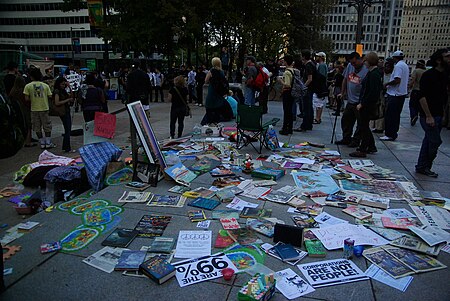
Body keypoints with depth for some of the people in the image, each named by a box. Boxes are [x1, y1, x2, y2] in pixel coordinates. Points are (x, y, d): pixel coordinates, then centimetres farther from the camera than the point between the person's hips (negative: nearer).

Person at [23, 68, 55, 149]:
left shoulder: (28, 86, -5)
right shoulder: (45, 85, -1)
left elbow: (26, 99, -9)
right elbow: (50, 97, -3)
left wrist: (32, 100, 11)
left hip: (34, 109, 0)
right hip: (45, 108, 1)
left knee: (37, 127, 10)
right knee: (47, 126, 9)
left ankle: (42, 143, 13)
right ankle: (48, 143, 10)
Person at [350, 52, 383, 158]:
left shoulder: (374, 74, -18)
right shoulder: (373, 72, 13)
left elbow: (373, 93, -24)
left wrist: (362, 104, -21)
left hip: (368, 105, -10)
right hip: (367, 105, 10)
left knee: (363, 126, -3)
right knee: (364, 126, 18)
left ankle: (362, 150, 5)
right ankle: (371, 147, 29)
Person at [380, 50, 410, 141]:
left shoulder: (398, 66, -13)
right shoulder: (406, 66, 17)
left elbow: (397, 80, -24)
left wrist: (387, 84, -10)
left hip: (395, 94, -10)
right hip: (402, 93, 10)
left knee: (390, 115, -5)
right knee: (396, 115, 14)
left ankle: (389, 134, -4)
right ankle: (394, 133, 20)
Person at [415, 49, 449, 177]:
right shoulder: (428, 75, -13)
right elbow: (422, 97, -18)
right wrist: (428, 116, -21)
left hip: (438, 115, 8)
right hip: (428, 115, -8)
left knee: (429, 140, 11)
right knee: (435, 141, -6)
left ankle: (421, 167, 21)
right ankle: (425, 166, 10)